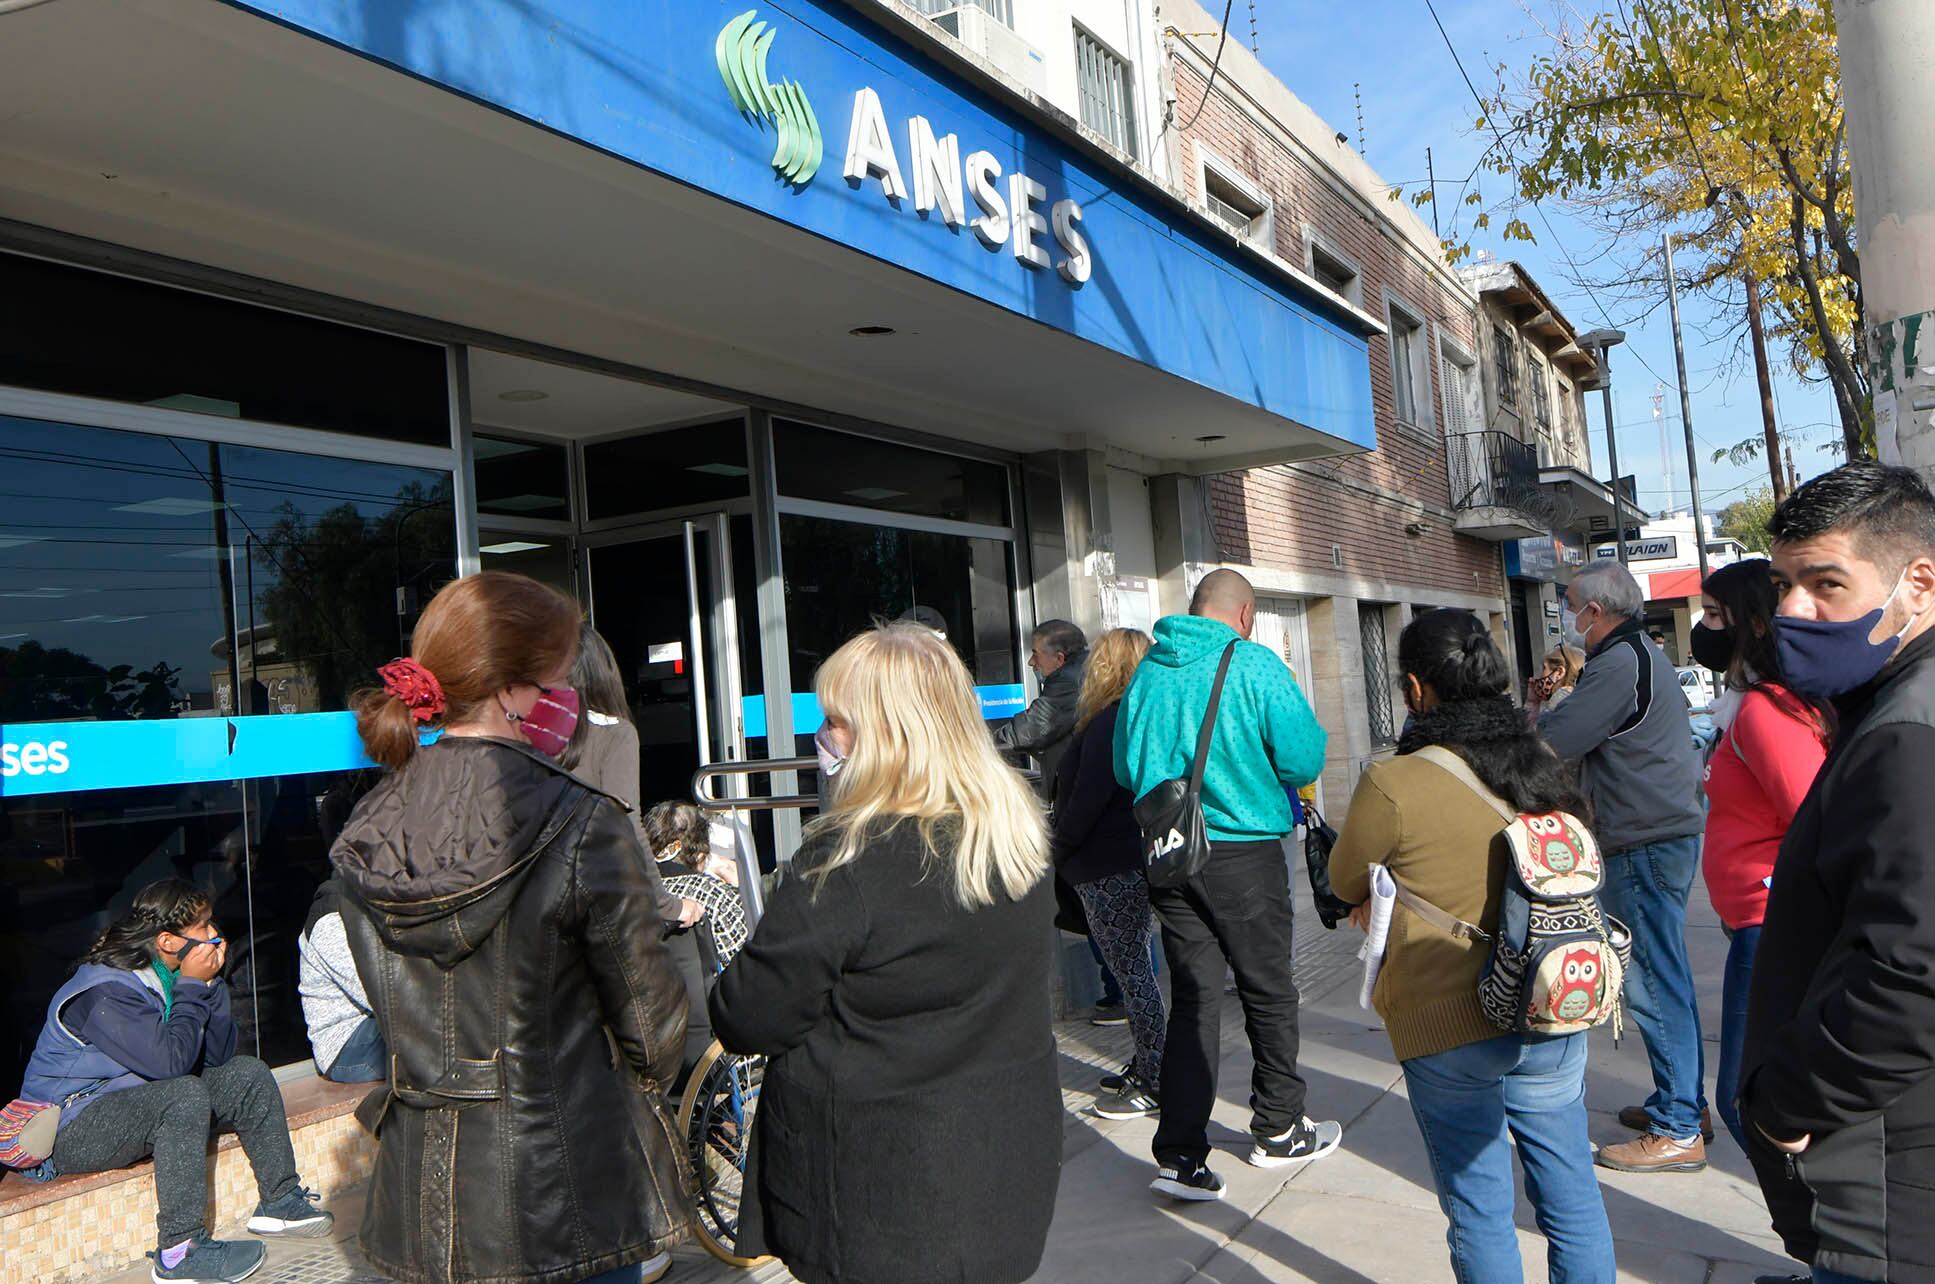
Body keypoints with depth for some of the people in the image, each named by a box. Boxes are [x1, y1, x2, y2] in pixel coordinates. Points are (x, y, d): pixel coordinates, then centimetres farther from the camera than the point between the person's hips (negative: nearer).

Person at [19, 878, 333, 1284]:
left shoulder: (164, 976, 2)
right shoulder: (105, 992, -24)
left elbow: (218, 1055, 0)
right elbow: (170, 1062, -30)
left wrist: (211, 982, -11)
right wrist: (192, 987, -21)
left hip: (139, 1099, 9)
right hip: (71, 1129, -9)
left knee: (247, 1074, -2)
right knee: (186, 1094, -33)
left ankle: (280, 1199, 4)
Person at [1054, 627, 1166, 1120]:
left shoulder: (1110, 720, -17)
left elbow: (1088, 797, -21)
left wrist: (1057, 851, -8)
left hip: (1108, 868, -10)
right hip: (1134, 858, 10)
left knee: (1131, 972, -3)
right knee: (1134, 967, 17)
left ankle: (1153, 1082, 4)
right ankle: (1148, 1066, 26)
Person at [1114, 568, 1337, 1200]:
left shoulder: (1146, 670, 5)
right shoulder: (1254, 665, -10)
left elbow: (1125, 769, 11)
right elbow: (1304, 759, -12)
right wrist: (1253, 773, 9)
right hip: (1243, 855, -4)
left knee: (1192, 998, 10)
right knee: (1269, 992, 14)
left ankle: (1179, 1154, 6)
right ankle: (1277, 1129, 31)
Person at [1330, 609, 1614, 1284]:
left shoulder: (1392, 785, -19)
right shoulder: (1545, 768, 0)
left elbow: (1346, 882, -3)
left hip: (1450, 1031, -5)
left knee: (1480, 1213, 10)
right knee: (1572, 1196, 18)